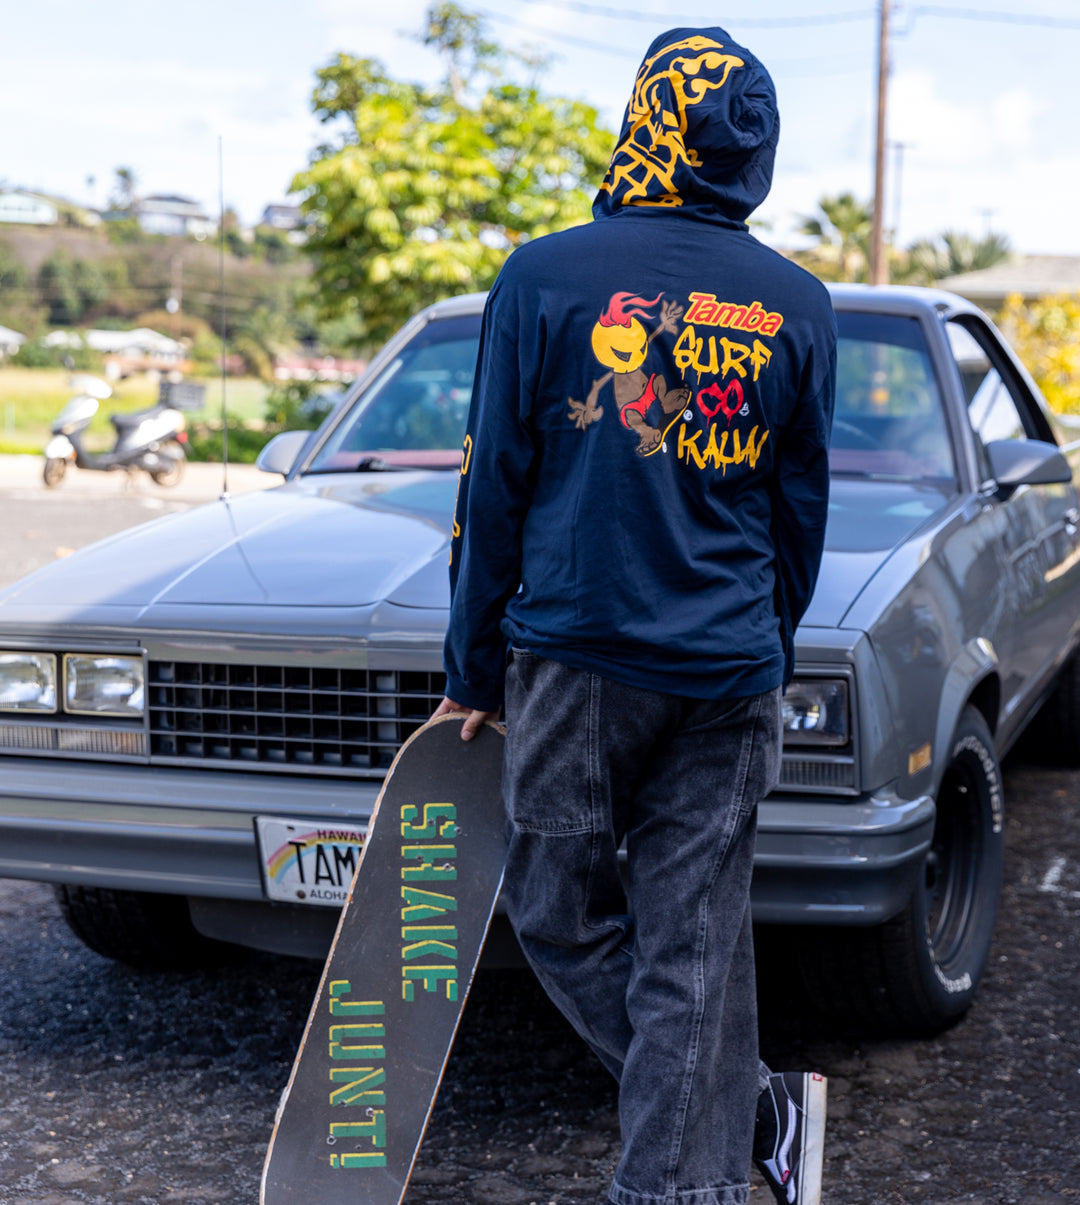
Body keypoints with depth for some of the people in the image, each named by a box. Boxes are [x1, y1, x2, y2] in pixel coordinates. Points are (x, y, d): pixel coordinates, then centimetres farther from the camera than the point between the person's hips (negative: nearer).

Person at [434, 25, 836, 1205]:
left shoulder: (545, 275, -4)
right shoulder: (798, 306, 4)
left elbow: (493, 489, -2)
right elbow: (801, 513, 10)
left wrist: (472, 671, 7)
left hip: (575, 660, -3)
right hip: (729, 675, 3)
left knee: (562, 915, 12)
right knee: (694, 949, 7)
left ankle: (762, 1109, 11)